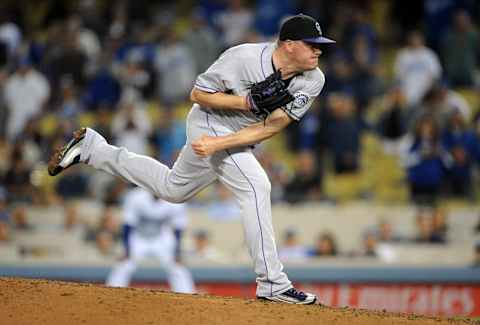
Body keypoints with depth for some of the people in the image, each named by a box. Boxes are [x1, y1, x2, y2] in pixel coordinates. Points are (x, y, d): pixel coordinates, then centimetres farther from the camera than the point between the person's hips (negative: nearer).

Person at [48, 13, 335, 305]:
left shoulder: (313, 81, -17)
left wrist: (219, 144, -28)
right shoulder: (243, 58, -29)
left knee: (172, 188, 22)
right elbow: (198, 94, -18)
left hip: (241, 137, 7)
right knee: (256, 186, -24)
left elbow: (271, 127, -20)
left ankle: (91, 147, 35)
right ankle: (272, 284, -21)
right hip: (210, 121, -7)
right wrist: (247, 101, -32)